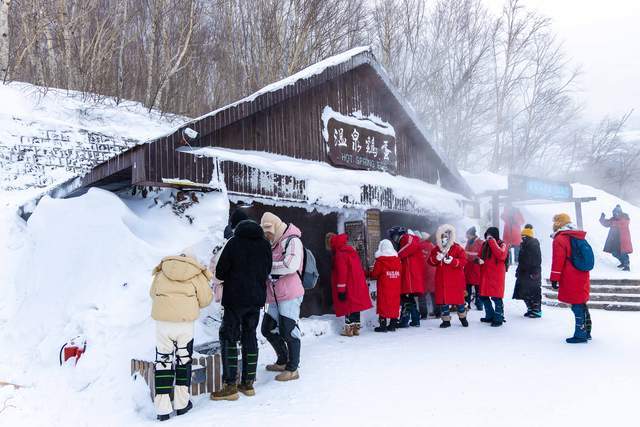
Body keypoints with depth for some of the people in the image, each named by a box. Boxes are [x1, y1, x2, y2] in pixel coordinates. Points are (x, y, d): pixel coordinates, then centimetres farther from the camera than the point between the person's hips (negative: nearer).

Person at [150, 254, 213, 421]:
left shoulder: (162, 271, 14)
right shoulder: (196, 274, 6)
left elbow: (153, 293, 21)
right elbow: (205, 299, 6)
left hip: (162, 320, 1)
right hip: (185, 321, -1)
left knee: (163, 360, 10)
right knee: (183, 359, 15)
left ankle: (163, 409, 9)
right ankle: (182, 404, 20)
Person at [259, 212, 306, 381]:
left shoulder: (292, 241, -8)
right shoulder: (273, 245, 19)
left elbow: (291, 265, -21)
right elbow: (268, 266, 21)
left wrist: (267, 266, -14)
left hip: (290, 294, -9)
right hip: (275, 296, 9)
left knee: (288, 331, -4)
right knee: (268, 329, 16)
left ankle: (292, 369, 9)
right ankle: (283, 361, 32)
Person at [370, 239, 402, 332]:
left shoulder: (380, 261, -11)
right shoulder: (397, 260, 4)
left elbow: (374, 274, -8)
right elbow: (400, 271, 8)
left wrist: (371, 273, 12)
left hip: (384, 287, -5)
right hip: (395, 287, 5)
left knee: (383, 304, 0)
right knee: (394, 304, 10)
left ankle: (383, 325, -1)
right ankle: (393, 325, 15)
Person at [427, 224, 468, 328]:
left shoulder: (457, 248, -3)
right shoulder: (436, 249, 9)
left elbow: (463, 261, -11)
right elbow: (430, 261, 7)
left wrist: (453, 261, -25)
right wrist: (436, 258, -14)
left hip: (455, 279, -3)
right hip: (441, 279, 3)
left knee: (458, 298, 5)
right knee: (443, 299, 4)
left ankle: (462, 317, 28)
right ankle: (446, 320, 15)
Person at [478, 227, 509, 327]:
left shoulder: (502, 245, -4)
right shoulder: (485, 245, 13)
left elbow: (501, 256, -23)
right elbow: (481, 257, 23)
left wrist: (492, 242, -19)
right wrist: (480, 260, -3)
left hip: (496, 275, -6)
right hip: (485, 274, 6)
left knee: (496, 297, -6)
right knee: (483, 296, 9)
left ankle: (498, 319, 5)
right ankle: (490, 316, 24)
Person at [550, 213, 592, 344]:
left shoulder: (560, 238, -10)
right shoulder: (578, 237, 16)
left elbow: (558, 260, -15)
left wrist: (554, 278, -11)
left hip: (571, 279, -8)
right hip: (582, 276, 8)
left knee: (576, 305, -5)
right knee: (582, 303, 15)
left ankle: (580, 334, -2)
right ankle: (586, 332, 22)